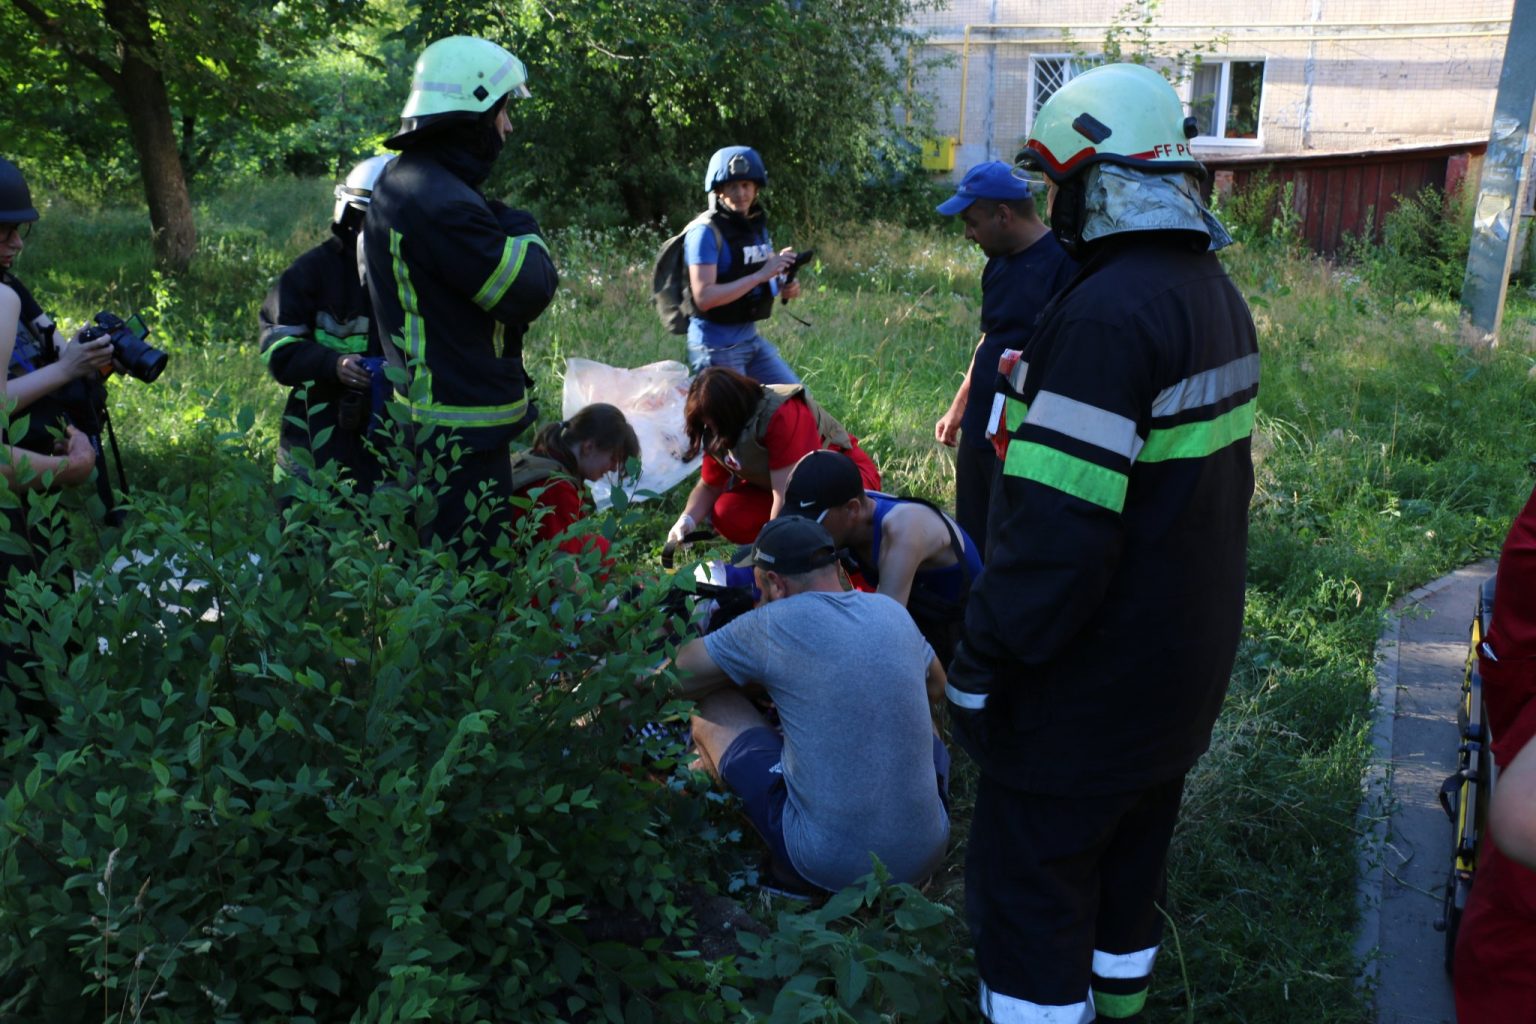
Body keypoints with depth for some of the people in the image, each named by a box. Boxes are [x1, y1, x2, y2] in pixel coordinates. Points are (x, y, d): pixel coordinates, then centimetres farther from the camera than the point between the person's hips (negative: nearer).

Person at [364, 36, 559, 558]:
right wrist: (523, 231, -2)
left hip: (425, 412, 11)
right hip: (463, 427, -11)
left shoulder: (400, 182, 14)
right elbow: (529, 290, -19)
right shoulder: (441, 203, -21)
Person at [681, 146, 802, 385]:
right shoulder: (706, 231, -16)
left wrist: (785, 287, -2)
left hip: (752, 338, 8)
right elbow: (704, 297, -23)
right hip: (716, 346, -8)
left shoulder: (757, 225, 8)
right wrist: (760, 275, -26)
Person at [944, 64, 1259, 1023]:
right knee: (1129, 865, 24)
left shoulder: (1107, 314, -25)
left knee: (1033, 889, 6)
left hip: (1090, 689, -9)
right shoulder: (1218, 295, 6)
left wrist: (980, 671, -18)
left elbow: (1054, 534, -28)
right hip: (1187, 665, 9)